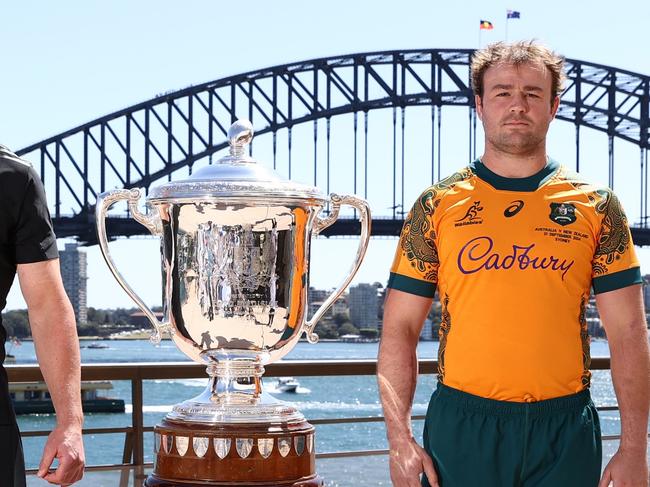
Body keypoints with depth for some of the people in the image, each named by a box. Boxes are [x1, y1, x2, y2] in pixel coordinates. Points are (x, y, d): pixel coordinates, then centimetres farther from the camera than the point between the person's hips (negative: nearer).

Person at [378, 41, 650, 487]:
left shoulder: (596, 207, 5)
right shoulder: (437, 206, 4)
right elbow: (399, 329, 3)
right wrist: (400, 440, -7)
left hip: (565, 431, 1)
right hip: (461, 427, -1)